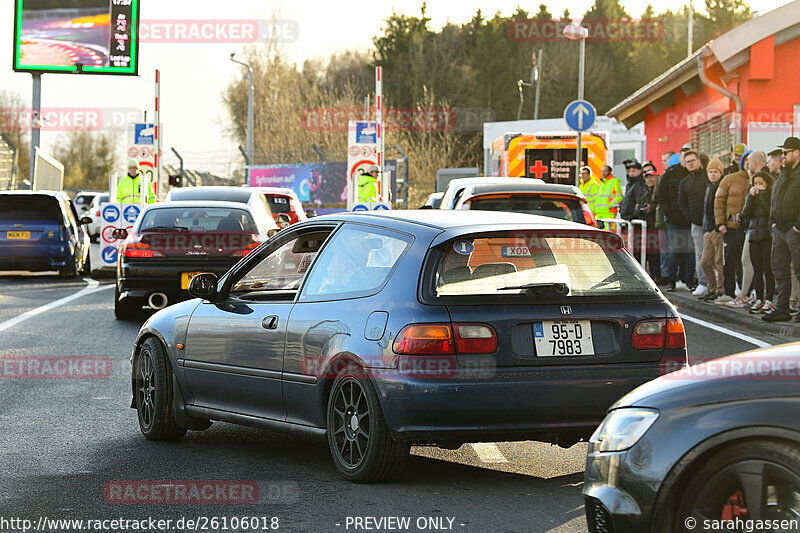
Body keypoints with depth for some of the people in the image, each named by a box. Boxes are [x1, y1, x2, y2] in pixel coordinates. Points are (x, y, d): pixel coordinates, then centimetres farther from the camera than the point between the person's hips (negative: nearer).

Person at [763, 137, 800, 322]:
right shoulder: (784, 174, 17)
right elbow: (774, 199, 24)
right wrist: (773, 220, 12)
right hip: (780, 229, 9)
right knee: (779, 269, 9)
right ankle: (781, 308, 14)